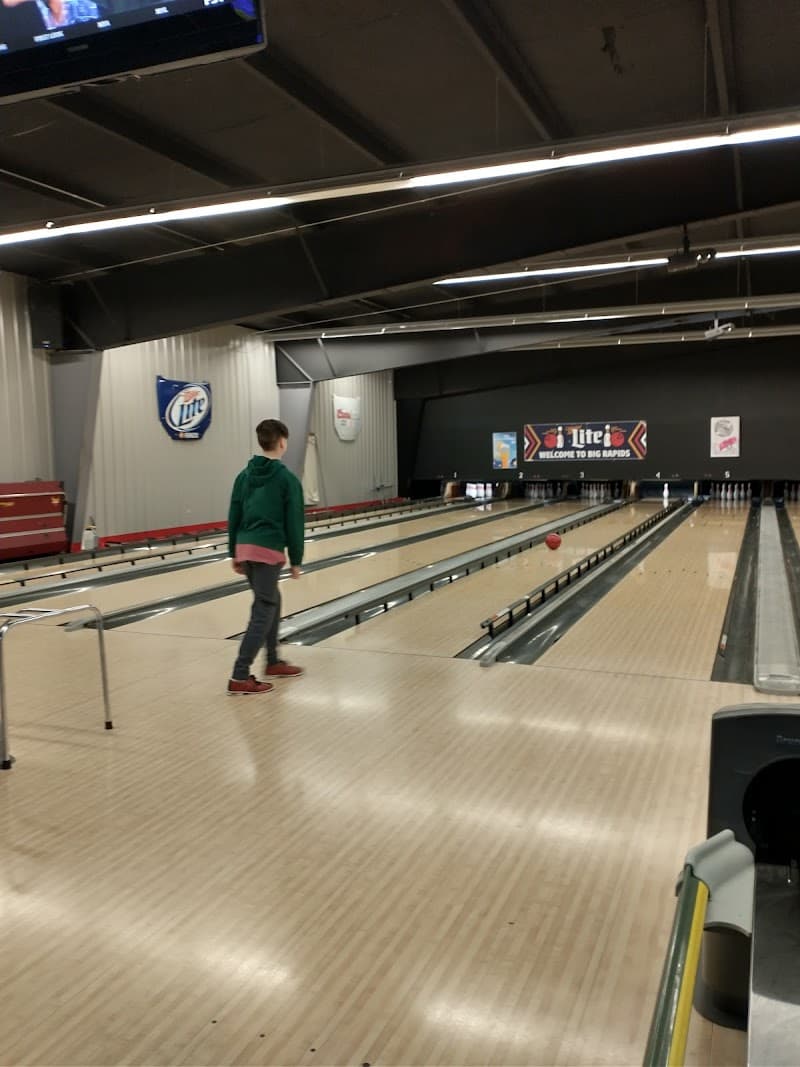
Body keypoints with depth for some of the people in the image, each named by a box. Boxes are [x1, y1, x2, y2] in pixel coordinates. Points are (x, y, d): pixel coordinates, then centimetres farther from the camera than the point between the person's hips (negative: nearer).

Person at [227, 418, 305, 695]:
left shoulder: (244, 476, 10)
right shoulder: (287, 479, -6)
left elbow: (234, 517, 12)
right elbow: (294, 524, -6)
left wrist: (234, 554, 19)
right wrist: (296, 560, 2)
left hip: (245, 548, 7)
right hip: (269, 550, -7)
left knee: (272, 601, 22)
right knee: (263, 611, -2)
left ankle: (273, 662, 32)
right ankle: (240, 677, -6)